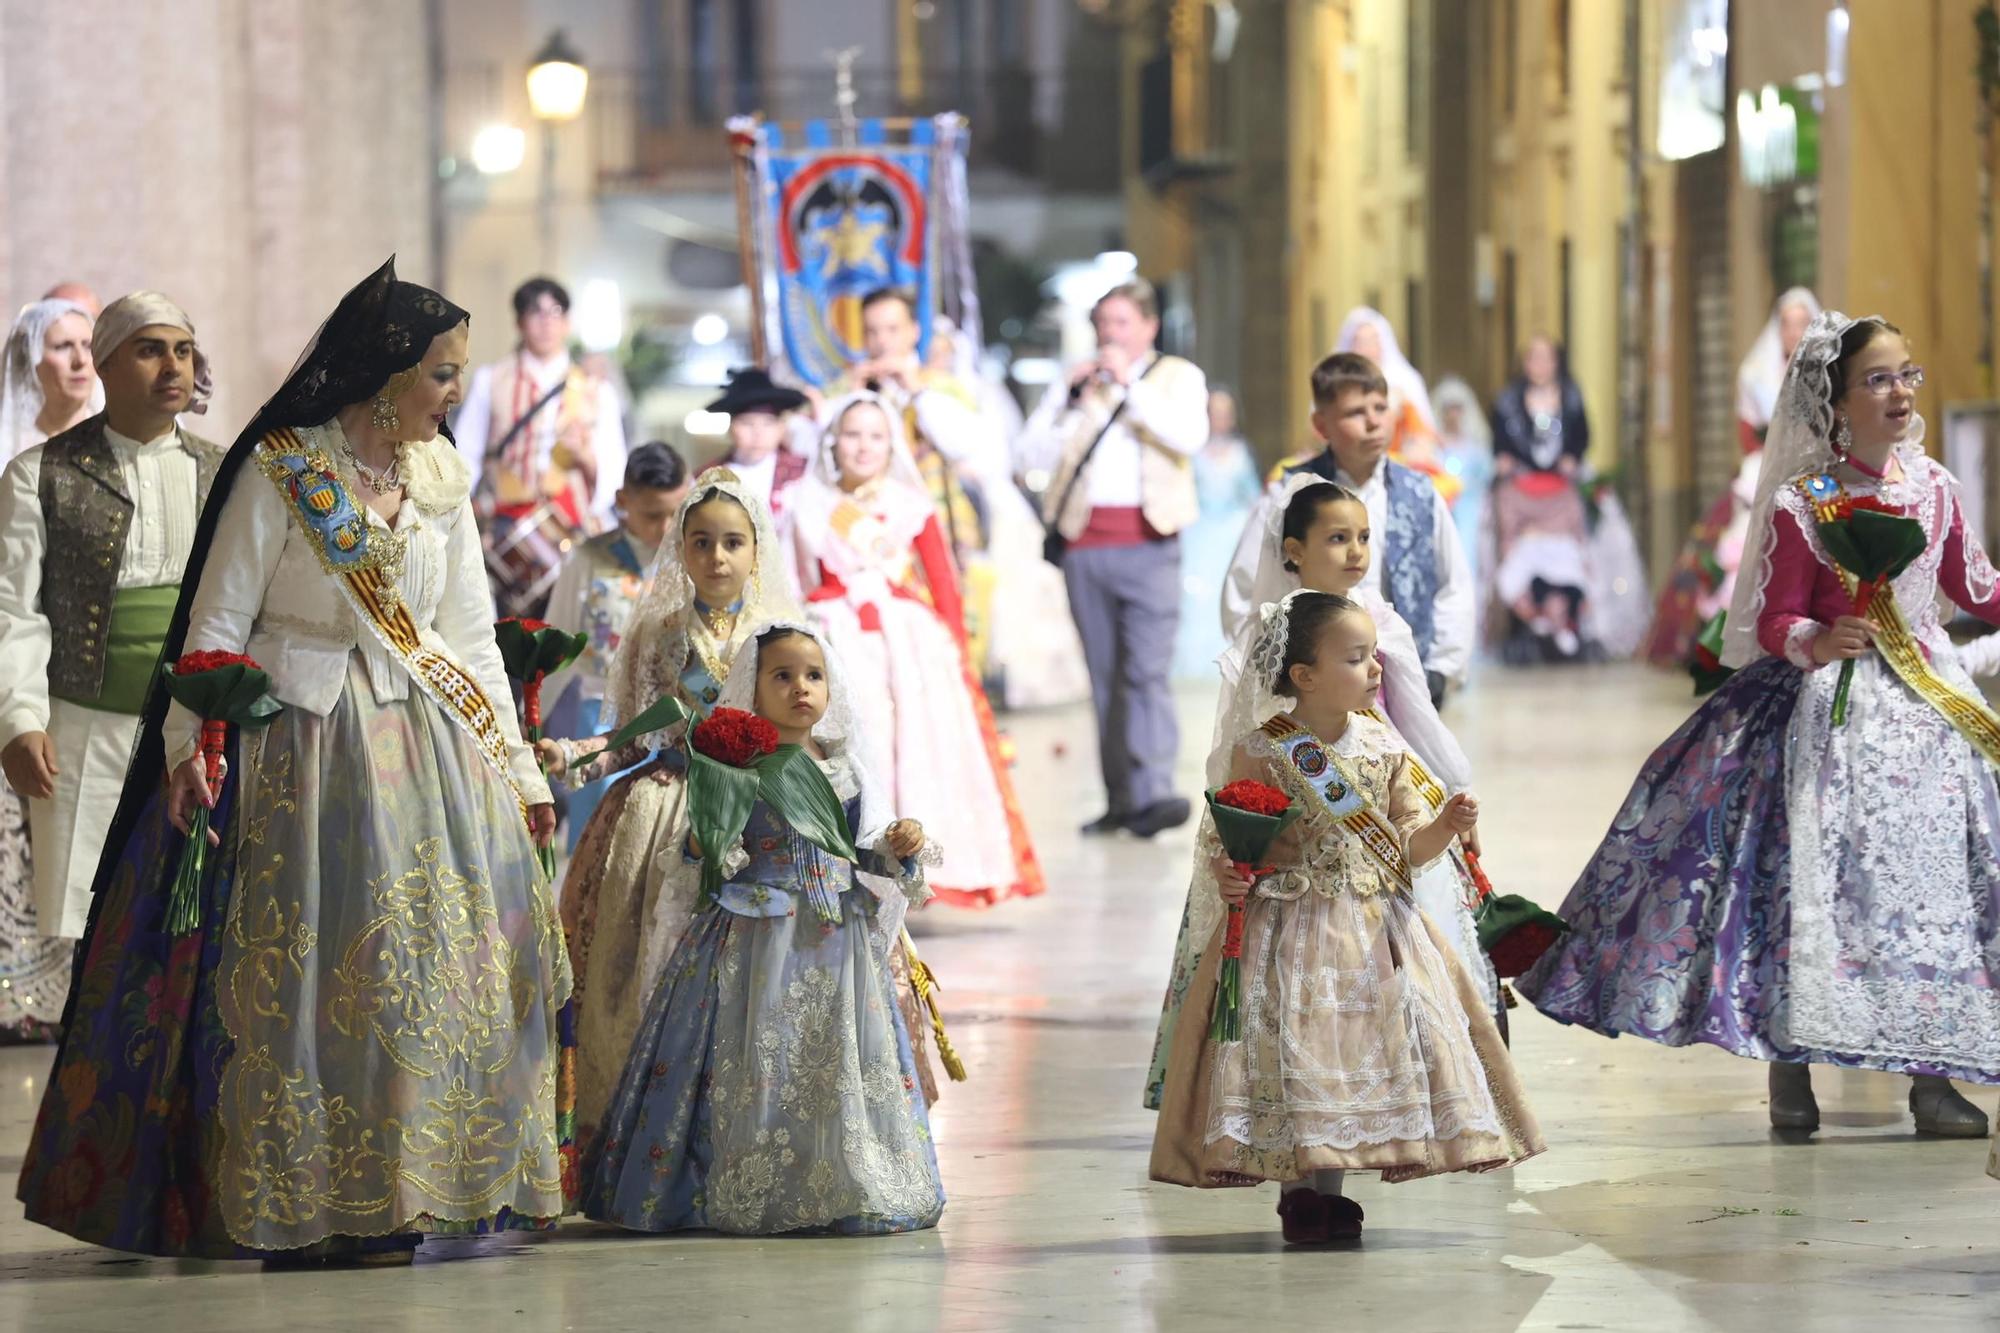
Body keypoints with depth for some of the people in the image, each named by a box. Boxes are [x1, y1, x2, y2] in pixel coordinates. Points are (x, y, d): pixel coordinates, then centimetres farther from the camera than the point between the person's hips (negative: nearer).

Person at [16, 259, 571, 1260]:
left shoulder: (440, 477, 9)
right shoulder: (281, 468, -6)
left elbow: (472, 637, 13)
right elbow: (219, 621, -7)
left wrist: (517, 768, 9)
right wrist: (188, 748, -18)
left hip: (427, 746, 5)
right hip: (304, 746, -5)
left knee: (443, 959, -1)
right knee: (301, 968, -5)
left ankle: (405, 1199, 6)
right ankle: (295, 1209, 2)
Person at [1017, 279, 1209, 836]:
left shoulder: (1178, 376, 11)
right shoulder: (1074, 384, 18)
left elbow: (1191, 436, -9)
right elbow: (1032, 454, 8)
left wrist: (1131, 386, -11)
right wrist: (1071, 399, -3)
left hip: (1148, 544, -3)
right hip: (1085, 545, 3)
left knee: (1148, 671, -14)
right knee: (1105, 678, 4)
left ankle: (1153, 793, -23)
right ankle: (1121, 800, 6)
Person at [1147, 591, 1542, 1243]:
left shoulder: (1383, 749, 3)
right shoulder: (1261, 752, -9)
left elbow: (1408, 844, 6)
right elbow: (1226, 840, -3)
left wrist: (1445, 826, -13)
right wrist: (1224, 873, -23)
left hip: (1375, 934, 4)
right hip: (1289, 931, -4)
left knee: (1356, 1054, 4)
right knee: (1297, 1052, -5)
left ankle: (1328, 1191, 16)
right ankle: (1299, 1186, 8)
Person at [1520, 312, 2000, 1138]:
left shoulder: (1933, 485, 5)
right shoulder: (1802, 503, -9)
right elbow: (1775, 621, -9)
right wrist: (1818, 642, -28)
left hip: (1930, 701, 4)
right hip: (1827, 706, -4)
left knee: (1933, 883, 2)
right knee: (1811, 874, -6)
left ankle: (1932, 1079, 10)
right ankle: (1789, 1075, 8)